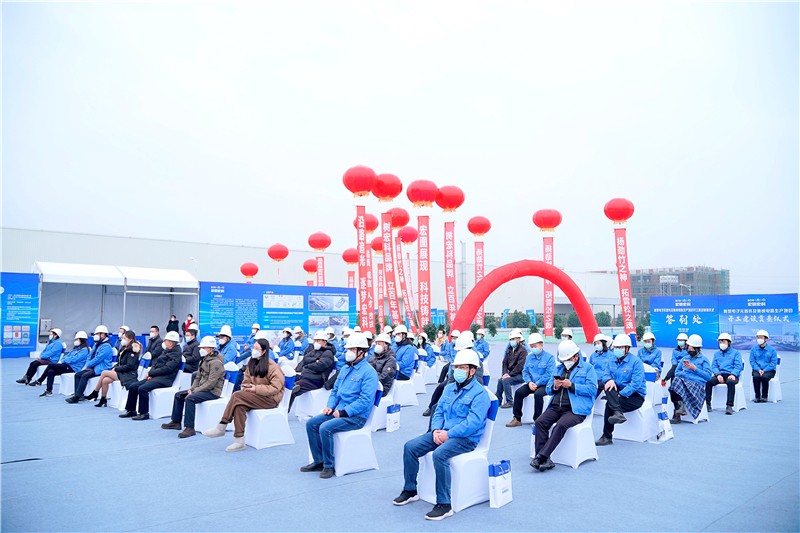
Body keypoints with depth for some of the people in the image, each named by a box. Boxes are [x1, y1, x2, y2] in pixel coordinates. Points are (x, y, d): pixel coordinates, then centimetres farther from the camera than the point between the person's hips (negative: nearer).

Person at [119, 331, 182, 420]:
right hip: (155, 376, 10)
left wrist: (151, 373, -13)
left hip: (164, 379, -10)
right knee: (133, 386, 2)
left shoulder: (176, 354, -11)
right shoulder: (166, 351, 19)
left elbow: (166, 369, -19)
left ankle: (144, 413, -18)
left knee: (142, 388, -28)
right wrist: (151, 372, -1)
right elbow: (156, 363, 20)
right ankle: (131, 410, 11)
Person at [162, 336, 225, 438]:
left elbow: (211, 383, -24)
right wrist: (192, 389, 0)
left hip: (213, 391, -10)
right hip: (202, 389, 10)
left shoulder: (216, 362, -18)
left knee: (190, 398, -30)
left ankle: (190, 428, -28)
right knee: (178, 395, 10)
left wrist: (195, 391, -20)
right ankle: (176, 422, 18)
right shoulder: (204, 360, 14)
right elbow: (198, 377, 18)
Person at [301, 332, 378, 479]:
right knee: (311, 424, -4)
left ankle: (328, 466, -9)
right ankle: (318, 461, 6)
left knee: (325, 428, -27)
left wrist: (344, 412, -21)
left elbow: (365, 400, -21)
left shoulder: (369, 372, -13)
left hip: (356, 416, -9)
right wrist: (330, 406, 4)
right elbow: (335, 390, 23)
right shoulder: (345, 368, 15)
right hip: (338, 411, 9)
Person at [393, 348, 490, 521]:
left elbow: (473, 423, -20)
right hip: (443, 433, 8)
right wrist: (436, 430, -5)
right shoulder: (449, 388, 15)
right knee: (410, 447, -7)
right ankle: (410, 490, 9)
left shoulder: (479, 393, -10)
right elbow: (438, 412, 15)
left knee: (439, 454, -35)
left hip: (466, 438, -8)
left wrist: (448, 434, -22)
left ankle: (444, 505, -24)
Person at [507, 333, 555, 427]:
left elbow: (549, 374, -14)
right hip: (531, 384, 6)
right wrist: (529, 382, -8)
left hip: (544, 385, -6)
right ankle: (517, 419, -8)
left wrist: (537, 384, -17)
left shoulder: (549, 357, -7)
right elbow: (525, 371, 12)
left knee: (538, 394, -34)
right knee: (518, 392, -16)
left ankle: (537, 420, -21)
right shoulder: (529, 357, 13)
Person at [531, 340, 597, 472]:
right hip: (556, 406, 5)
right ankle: (544, 460, -24)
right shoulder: (559, 368, 24)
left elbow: (592, 389, -6)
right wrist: (554, 386, -1)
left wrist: (571, 385, -13)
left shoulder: (588, 368, 9)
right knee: (540, 422, -21)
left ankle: (541, 456, -30)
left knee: (561, 425, -33)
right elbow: (548, 389, 23)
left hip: (575, 409, -5)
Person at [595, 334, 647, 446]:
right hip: (619, 392, 6)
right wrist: (609, 380, -22)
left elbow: (636, 383, -22)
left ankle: (607, 437, -23)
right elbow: (606, 375, 4)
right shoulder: (611, 360, 9)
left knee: (609, 404, -29)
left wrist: (621, 394, -28)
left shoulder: (636, 362, -13)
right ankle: (618, 413, -41)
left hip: (636, 396, -6)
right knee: (608, 385, -27)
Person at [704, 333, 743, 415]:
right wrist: (718, 374, -10)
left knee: (731, 382, -38)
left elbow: (738, 366, 0)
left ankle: (729, 406, -36)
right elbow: (714, 366, 12)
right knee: (708, 381, -28)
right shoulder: (717, 353, 23)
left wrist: (733, 374, -20)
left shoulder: (736, 352, 13)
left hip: (731, 375, -3)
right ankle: (707, 404, -24)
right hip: (720, 375, 3)